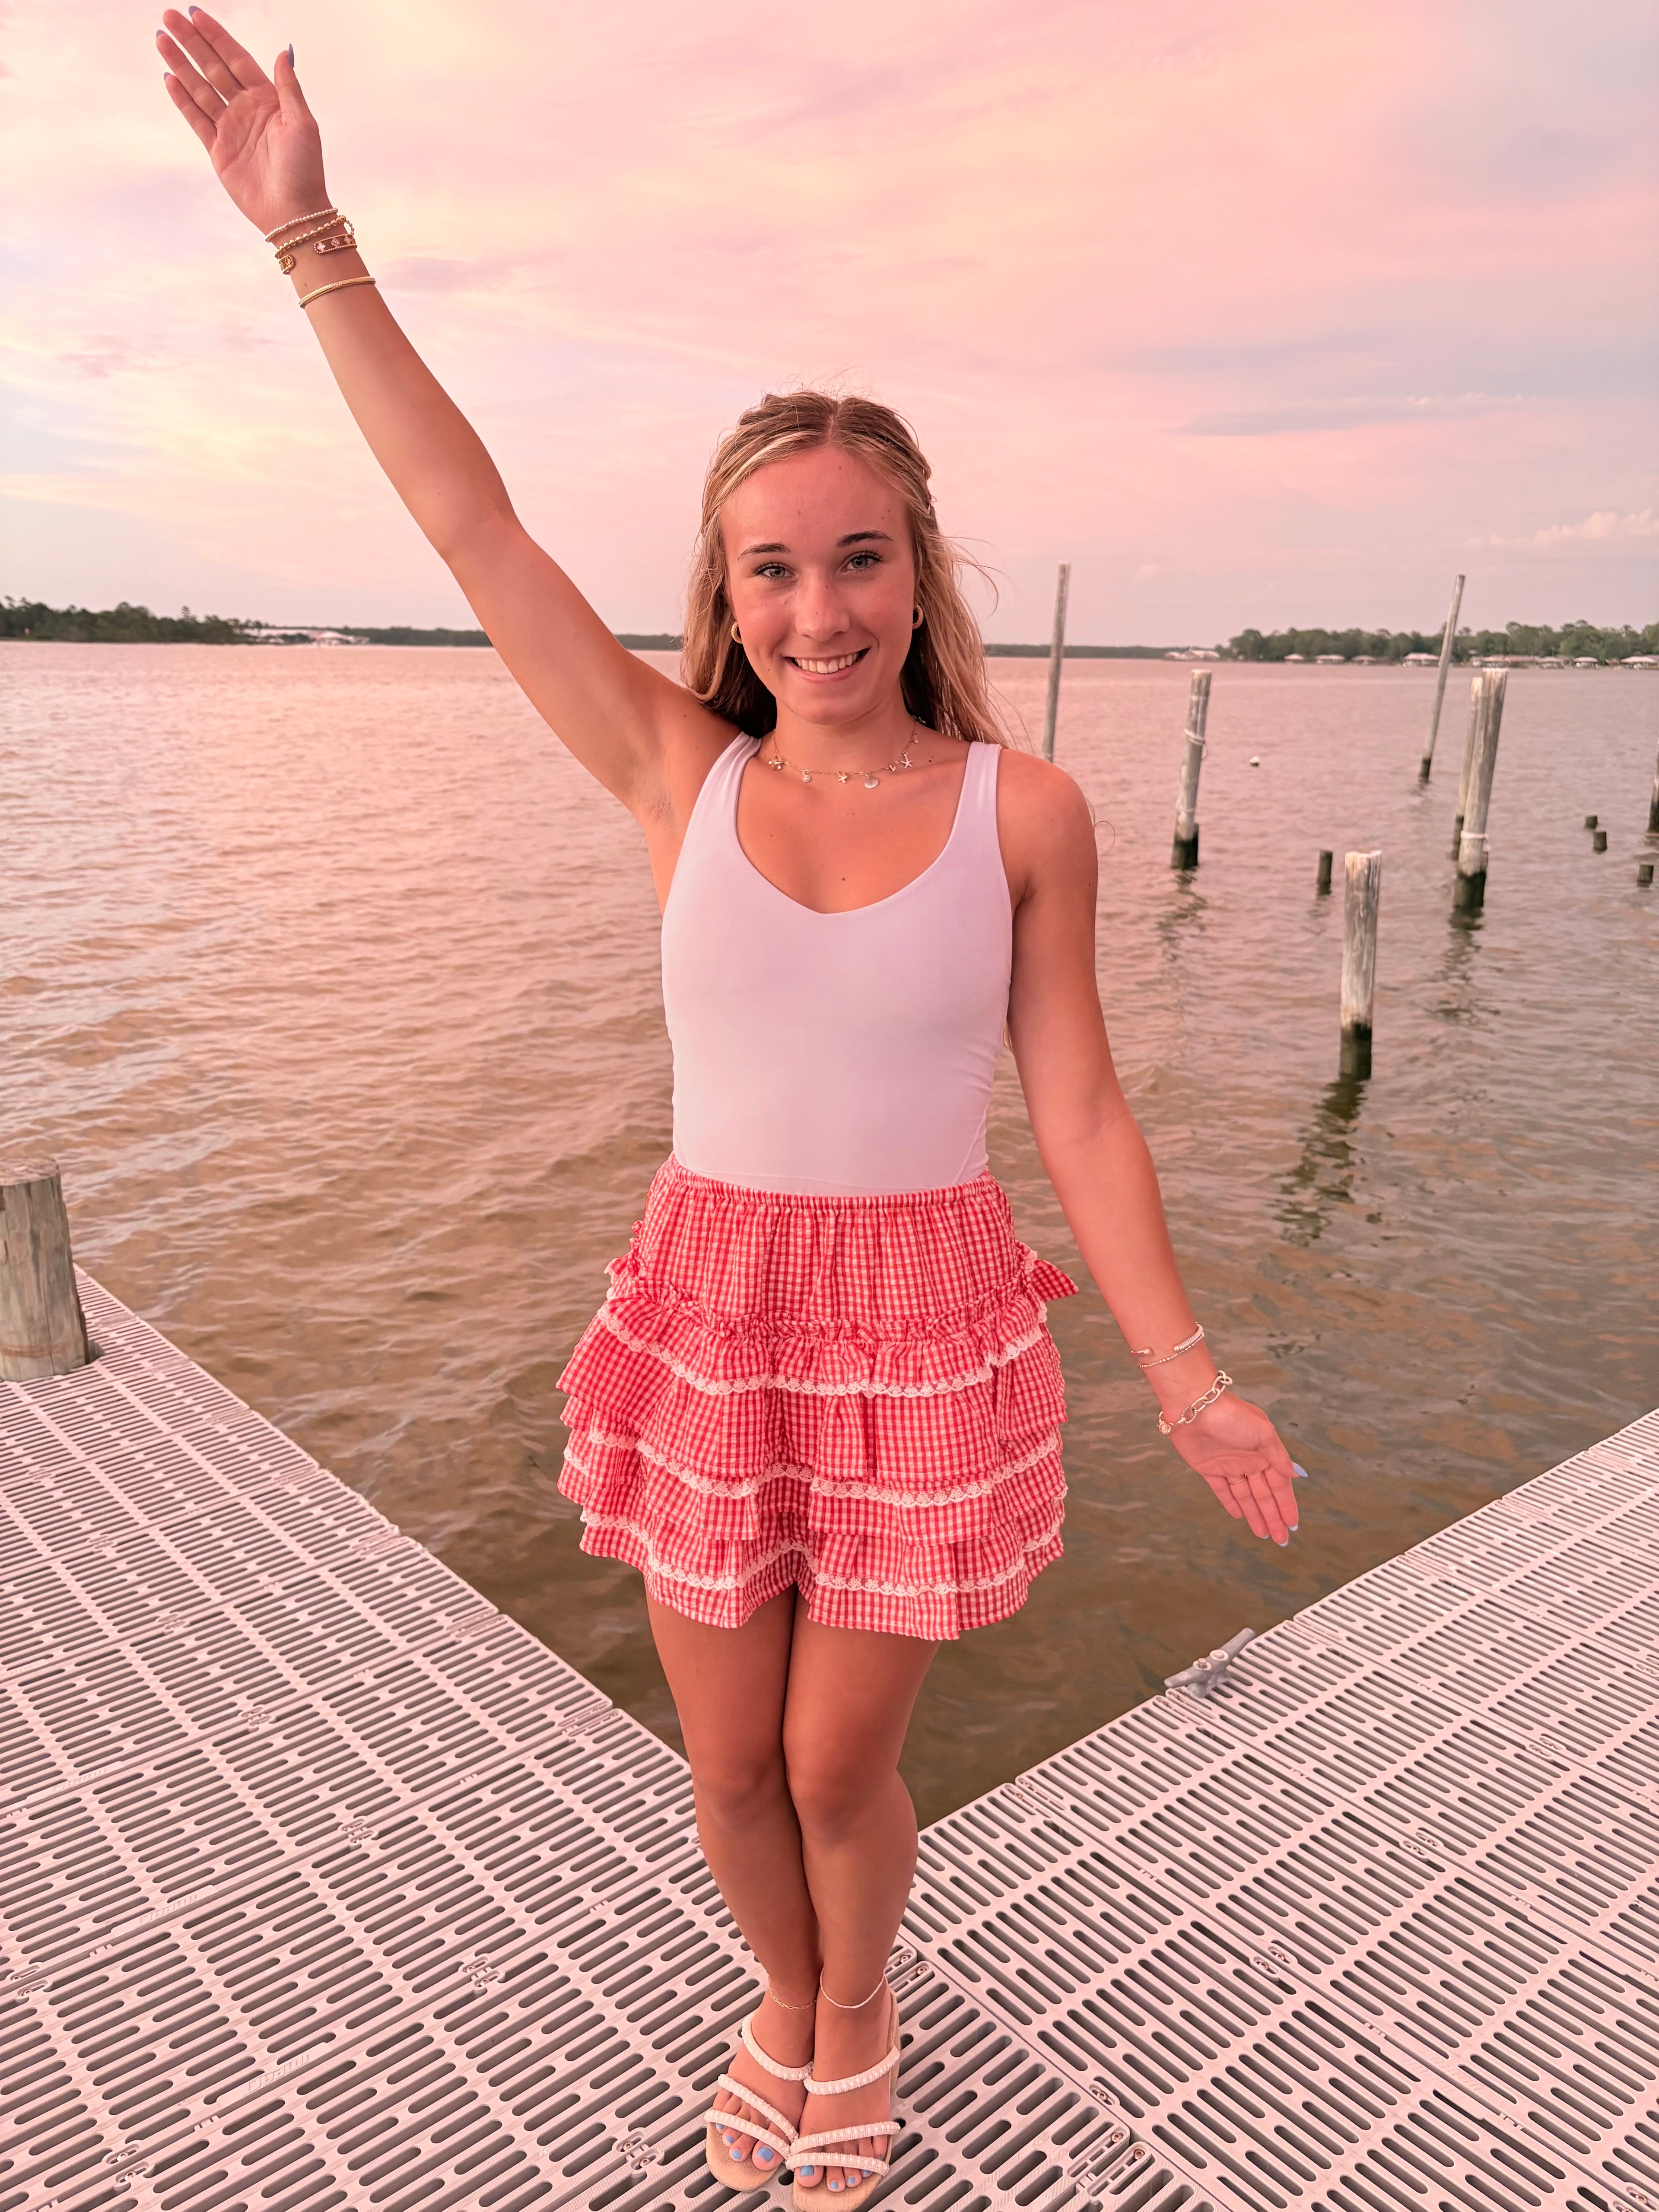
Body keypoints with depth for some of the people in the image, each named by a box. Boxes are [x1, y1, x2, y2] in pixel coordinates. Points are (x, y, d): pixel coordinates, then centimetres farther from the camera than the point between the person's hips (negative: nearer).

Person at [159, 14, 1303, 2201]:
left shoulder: (1023, 810, -6)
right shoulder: (683, 784, -3)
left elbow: (1081, 1112, -3)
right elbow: (471, 522, -1)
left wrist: (1189, 1374, -4)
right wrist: (312, 242, 1)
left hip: (922, 1332, -2)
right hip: (713, 1316, 2)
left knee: (838, 1771, 14)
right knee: (730, 1774, 17)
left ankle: (852, 2029, 48)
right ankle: (791, 2006, 51)